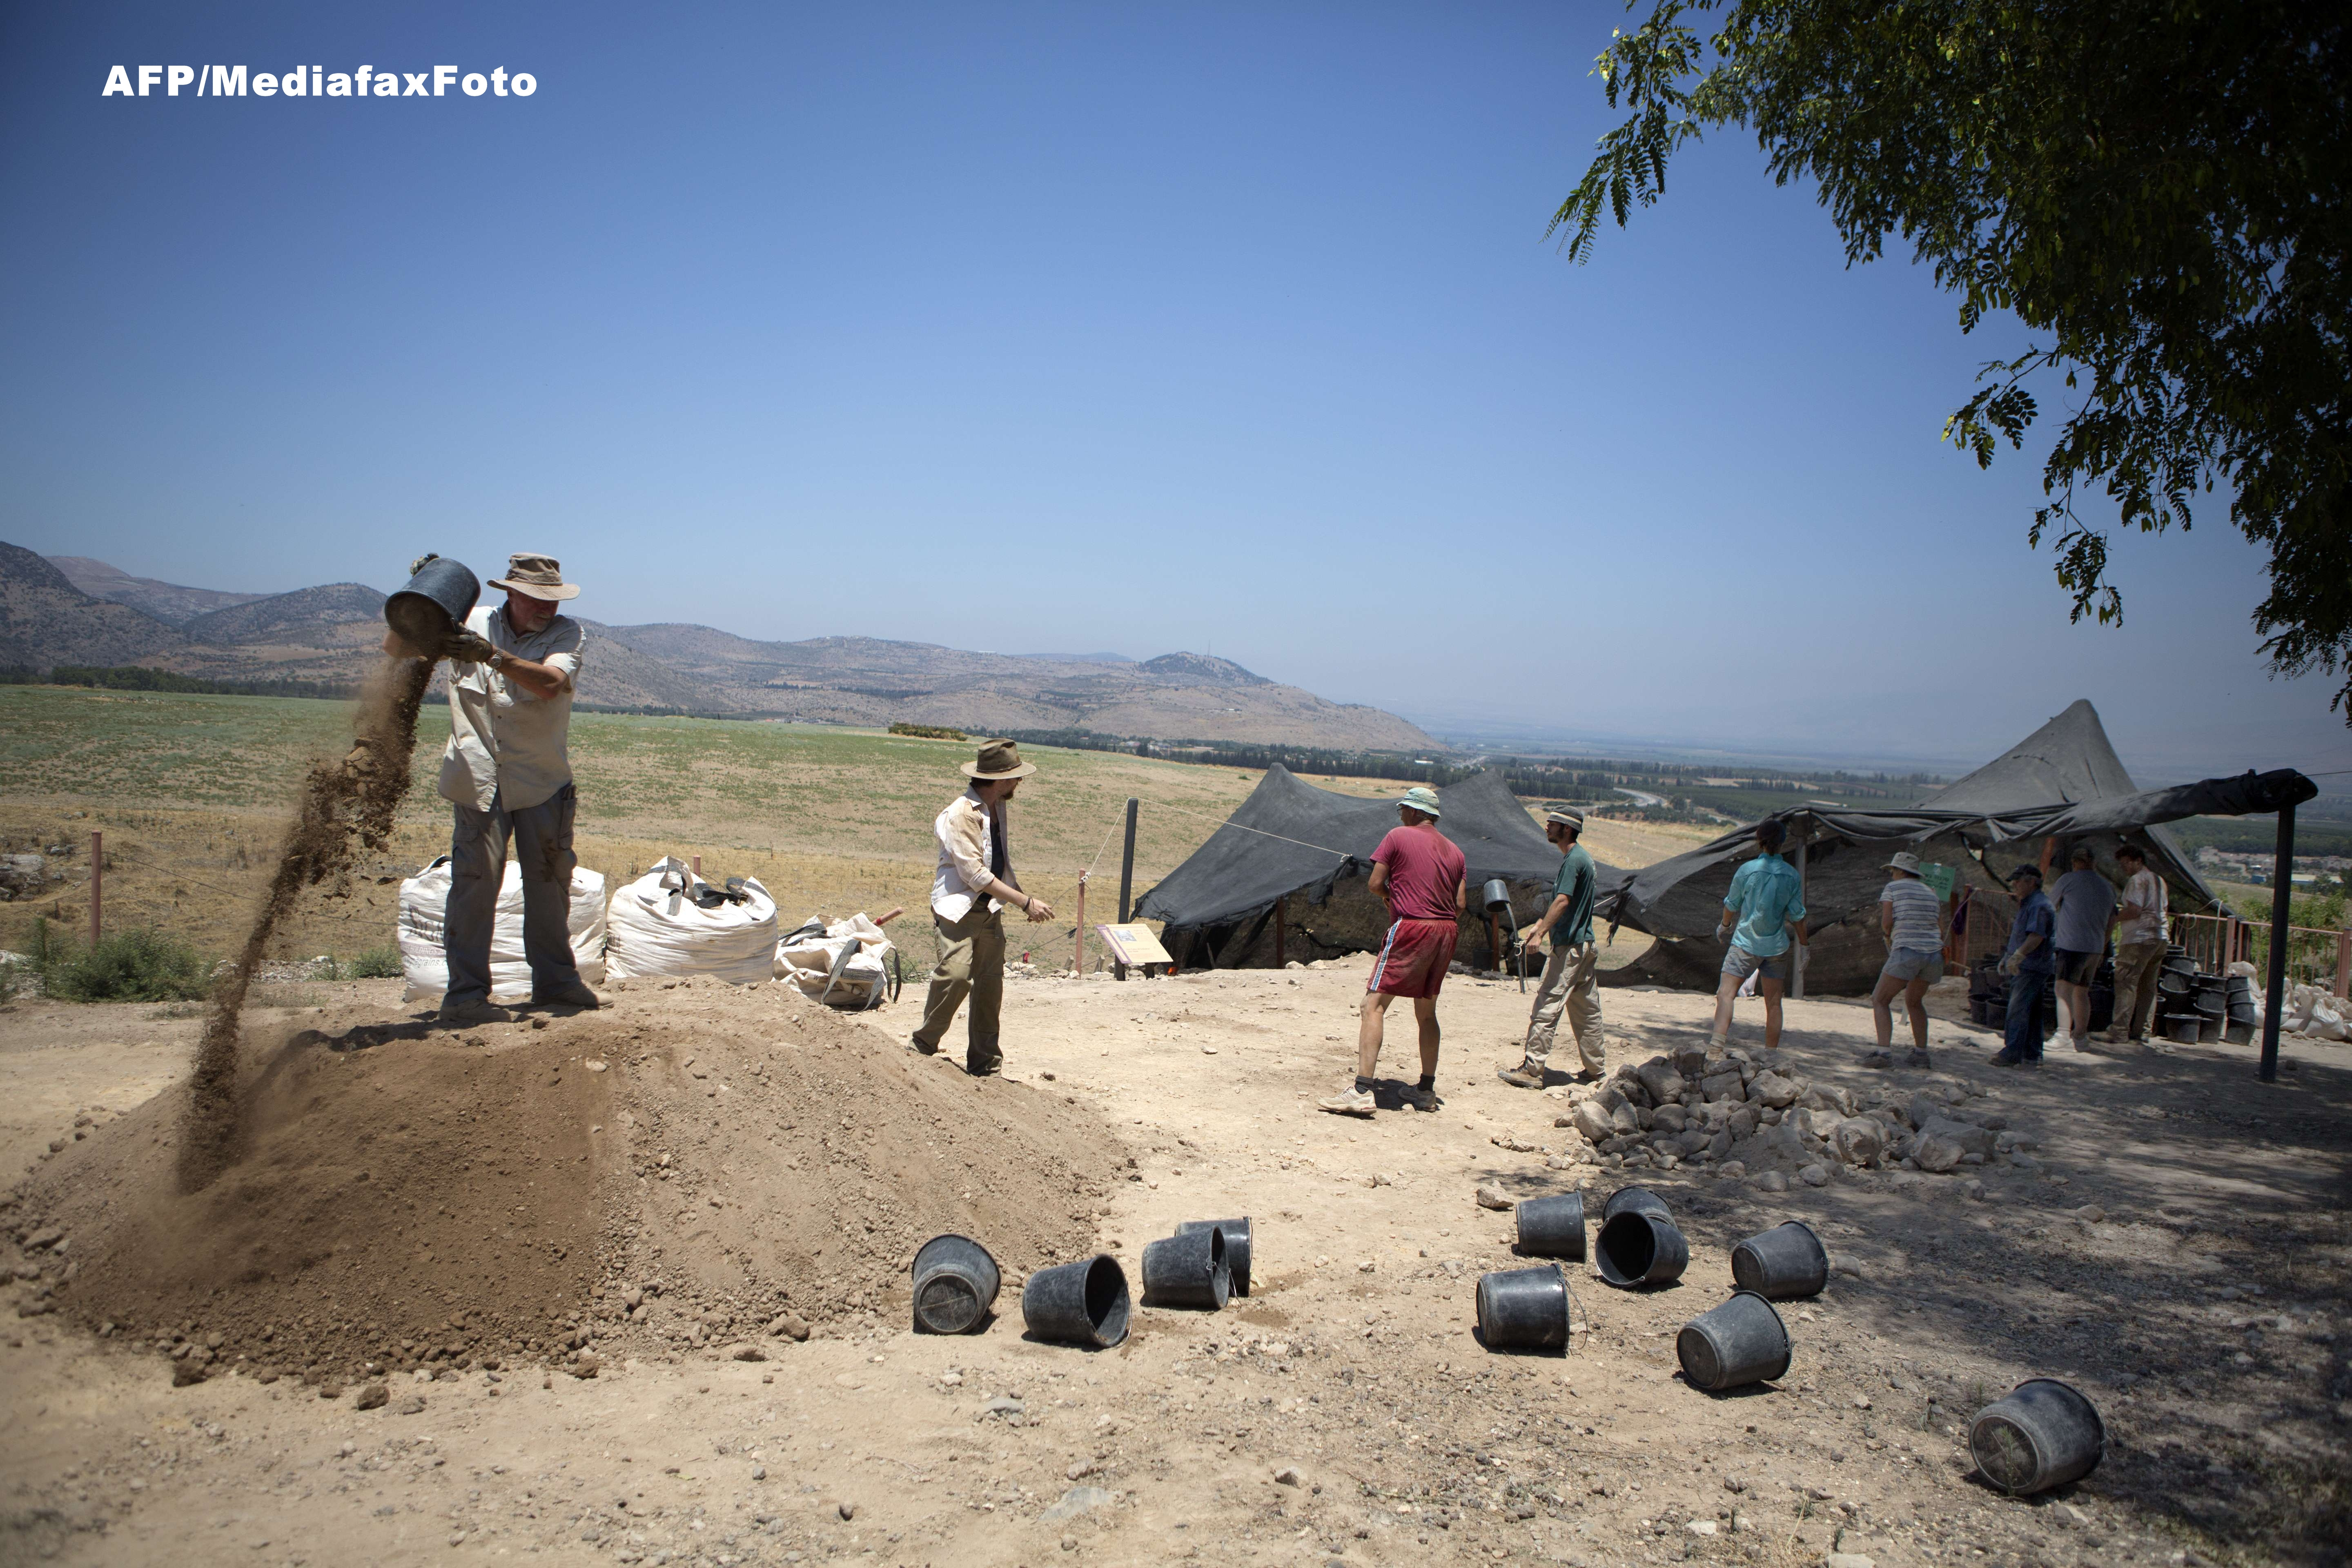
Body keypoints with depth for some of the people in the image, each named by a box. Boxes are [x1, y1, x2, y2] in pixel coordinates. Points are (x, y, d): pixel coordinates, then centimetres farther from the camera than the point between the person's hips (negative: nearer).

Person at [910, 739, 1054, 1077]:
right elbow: (974, 874, -19)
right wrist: (1025, 902, -17)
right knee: (955, 974, -22)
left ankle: (985, 1064, 13)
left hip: (990, 910, 8)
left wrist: (1025, 902, 11)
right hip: (958, 909, -8)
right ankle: (921, 1048, -7)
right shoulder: (960, 814, -15)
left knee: (991, 984, 5)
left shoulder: (997, 809, 13)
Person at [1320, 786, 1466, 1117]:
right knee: (1426, 1013, 19)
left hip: (1411, 927, -7)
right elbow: (1461, 902, 9)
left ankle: (1362, 1091, -21)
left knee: (1374, 1005, -10)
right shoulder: (1454, 851, 14)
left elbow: (1375, 884, -4)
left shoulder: (1398, 836, -2)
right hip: (1446, 931, 7)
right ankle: (1426, 1090, 24)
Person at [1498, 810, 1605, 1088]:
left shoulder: (1574, 859, -15)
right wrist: (1541, 924, 20)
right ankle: (1594, 1069, 20)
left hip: (1569, 947, -10)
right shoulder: (1582, 857, 17)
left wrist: (1541, 932, -28)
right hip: (1584, 945, 10)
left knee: (1547, 1007, -9)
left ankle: (1532, 1070, -9)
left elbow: (1563, 901, -25)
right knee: (1586, 1011, 14)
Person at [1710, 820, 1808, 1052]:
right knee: (1773, 1003, 12)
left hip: (1746, 942, -3)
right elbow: (1797, 915, 1)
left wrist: (1725, 925, 24)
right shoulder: (1792, 874, -2)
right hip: (1777, 946, 3)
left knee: (1725, 994, -6)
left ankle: (1717, 1046, -23)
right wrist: (1802, 945, 14)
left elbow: (1732, 904, 4)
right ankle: (1771, 1054, 18)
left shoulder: (1747, 870, -8)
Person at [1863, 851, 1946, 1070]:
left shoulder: (1893, 888, 2)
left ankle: (1884, 1052, -14)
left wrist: (1890, 935, 13)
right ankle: (1921, 1053, 21)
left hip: (1907, 952, -6)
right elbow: (1941, 930, 15)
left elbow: (1886, 923, -7)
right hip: (1934, 953, 6)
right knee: (1914, 1001, 25)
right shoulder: (1931, 893, 19)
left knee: (1880, 1000, 1)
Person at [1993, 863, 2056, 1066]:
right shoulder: (2028, 904, 21)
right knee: (2032, 1013, 12)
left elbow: (2037, 936, -26)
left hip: (2032, 968, -11)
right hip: (2026, 967, 11)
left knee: (2018, 1010, -12)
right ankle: (2032, 1055, 16)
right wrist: (2009, 956, 28)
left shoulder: (2039, 905, -14)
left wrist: (2019, 955, -34)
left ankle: (2012, 1054, -14)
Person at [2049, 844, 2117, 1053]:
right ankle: (2081, 1036, 16)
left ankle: (2065, 1036, -21)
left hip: (2073, 944, -7)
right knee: (2082, 992, 14)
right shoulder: (2108, 886, 15)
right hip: (2096, 948, 7)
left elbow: (2051, 906, 8)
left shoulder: (2068, 880, -5)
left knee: (2064, 990, -10)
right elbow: (2112, 921, 24)